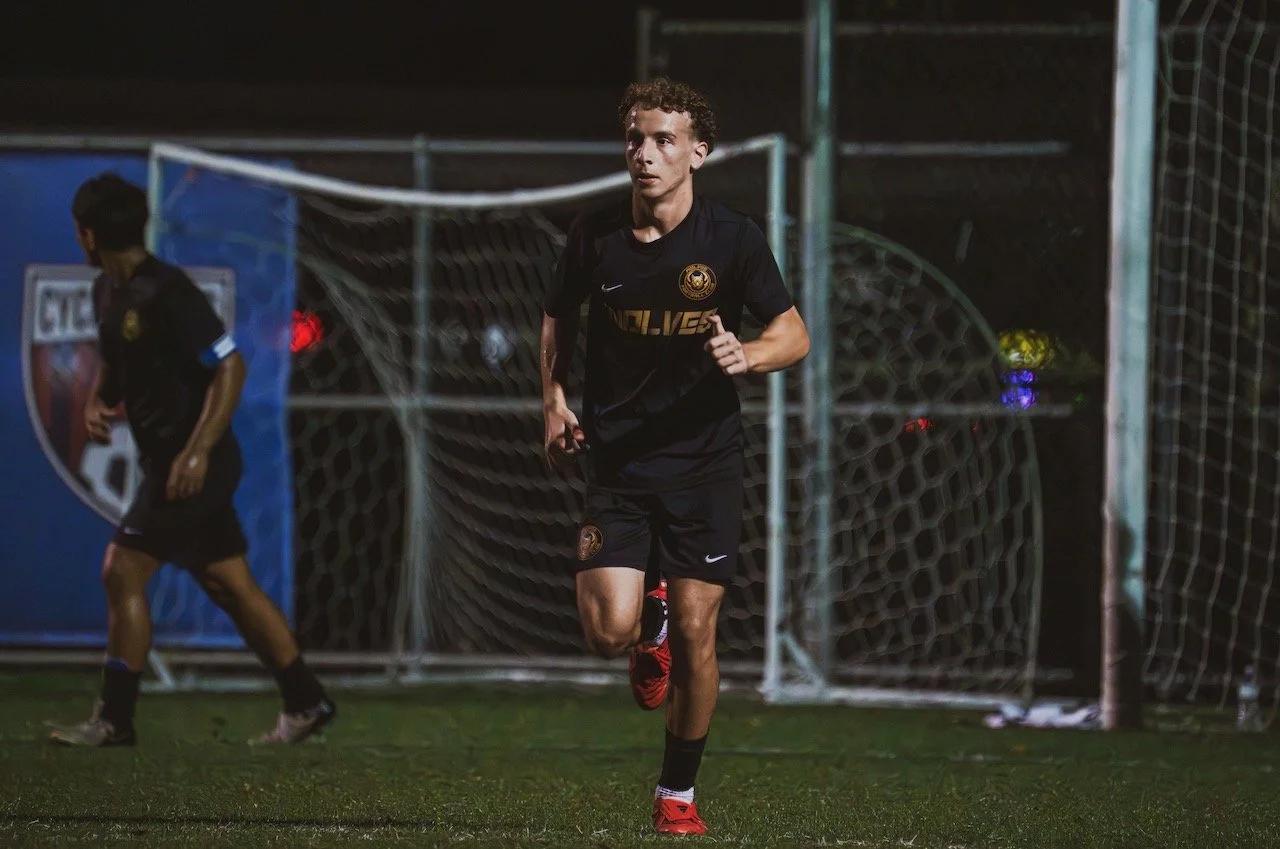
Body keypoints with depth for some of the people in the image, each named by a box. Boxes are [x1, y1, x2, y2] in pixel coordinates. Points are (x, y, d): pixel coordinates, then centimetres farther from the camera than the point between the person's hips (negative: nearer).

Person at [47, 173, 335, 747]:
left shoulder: (166, 293, -19)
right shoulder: (108, 291, 9)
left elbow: (230, 367, -20)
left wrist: (198, 451, -25)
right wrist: (99, 401, 5)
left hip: (192, 466, -9)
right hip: (167, 461, 9)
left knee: (122, 572, -9)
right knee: (231, 585, 12)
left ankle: (114, 719, -4)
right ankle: (305, 704, 17)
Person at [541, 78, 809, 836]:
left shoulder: (733, 239, -7)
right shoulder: (595, 236, -1)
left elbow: (795, 334, -1)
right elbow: (559, 316, 17)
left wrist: (746, 356, -23)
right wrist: (556, 401, 4)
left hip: (705, 459, -1)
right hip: (616, 456, 1)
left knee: (695, 632, -3)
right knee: (610, 631, -13)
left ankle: (679, 791, 16)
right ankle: (651, 620, 26)